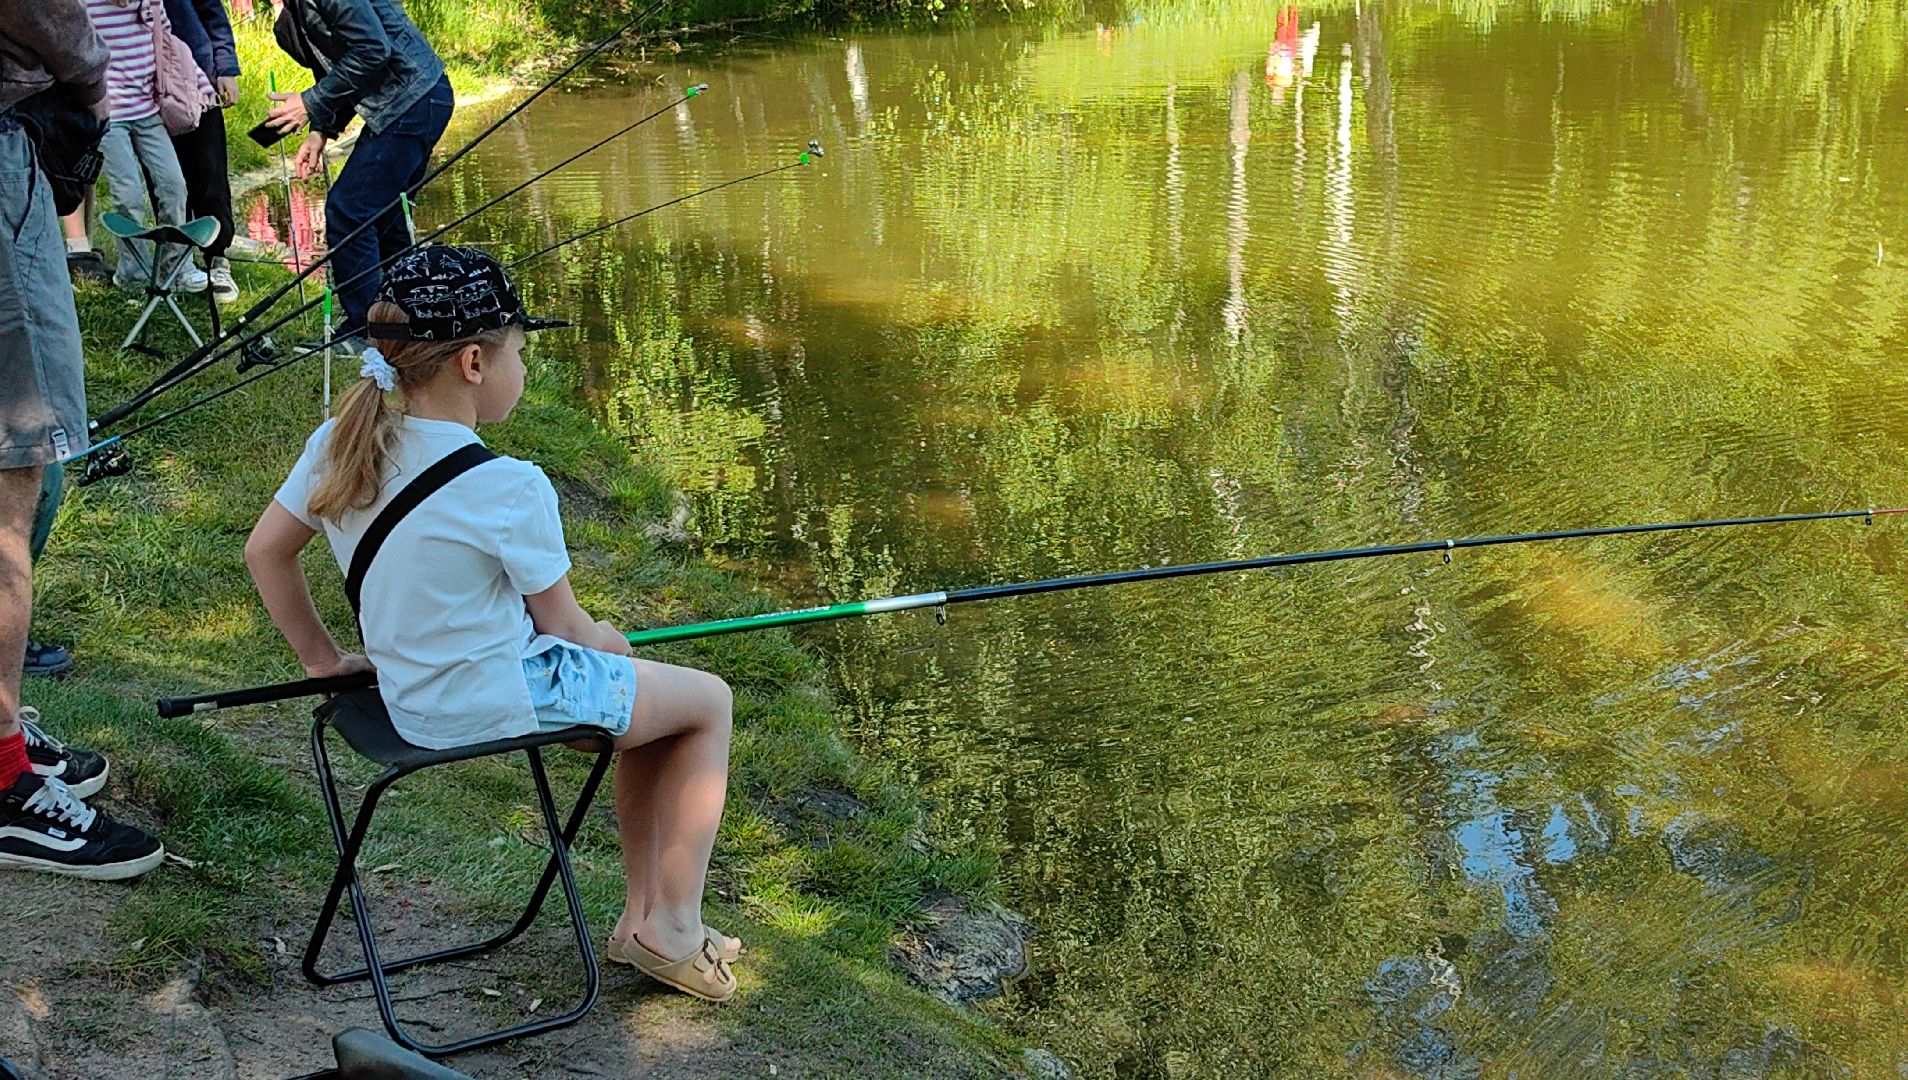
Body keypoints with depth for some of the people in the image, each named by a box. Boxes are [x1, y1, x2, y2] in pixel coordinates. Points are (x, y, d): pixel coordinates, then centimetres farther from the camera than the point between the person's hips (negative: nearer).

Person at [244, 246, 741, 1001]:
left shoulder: (338, 443, -5)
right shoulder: (509, 490, -25)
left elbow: (265, 551, 6)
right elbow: (564, 626, -13)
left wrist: (322, 658, 16)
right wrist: (614, 649, 9)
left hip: (409, 696, 8)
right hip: (503, 703, -8)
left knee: (640, 694, 26)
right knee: (707, 701, 12)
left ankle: (641, 912, 30)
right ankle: (673, 929, 16)